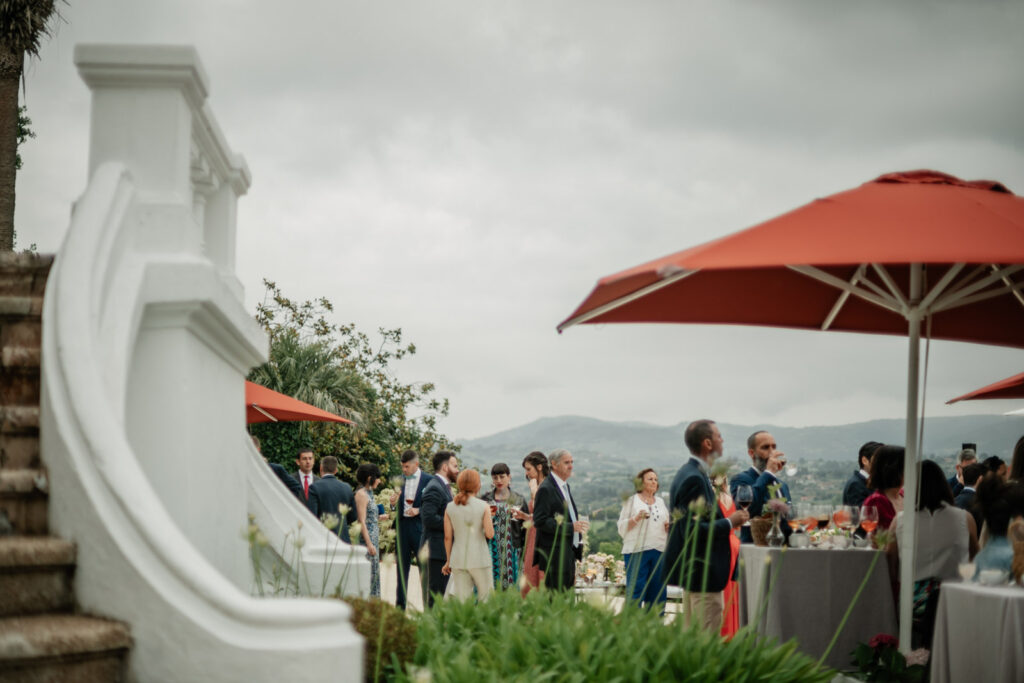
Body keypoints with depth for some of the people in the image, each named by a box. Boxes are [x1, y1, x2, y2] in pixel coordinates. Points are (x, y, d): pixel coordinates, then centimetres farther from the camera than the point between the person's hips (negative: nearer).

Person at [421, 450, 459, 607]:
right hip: (438, 549, -10)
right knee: (436, 593, -8)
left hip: (446, 550, 10)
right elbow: (429, 518, -23)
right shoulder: (434, 488, -14)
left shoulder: (444, 487, 20)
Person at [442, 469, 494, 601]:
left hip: (458, 559, 3)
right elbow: (490, 534, -10)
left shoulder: (450, 507, 2)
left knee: (462, 598, 5)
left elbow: (448, 537, 3)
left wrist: (448, 560, 13)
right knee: (486, 596, 7)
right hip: (479, 558, -3)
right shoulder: (483, 507, -7)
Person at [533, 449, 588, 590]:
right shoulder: (546, 489, -13)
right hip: (555, 556, -9)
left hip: (569, 553, 9)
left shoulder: (565, 486, 17)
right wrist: (570, 527, -23)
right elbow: (540, 521, -19)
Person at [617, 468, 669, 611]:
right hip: (637, 551, -5)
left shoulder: (660, 502, 20)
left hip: (659, 550, 5)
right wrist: (636, 518, -14)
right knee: (635, 590, -10)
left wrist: (669, 527, 4)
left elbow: (667, 526, 26)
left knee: (657, 593, 2)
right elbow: (622, 527, 2)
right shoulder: (632, 500, 6)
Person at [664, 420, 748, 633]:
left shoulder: (688, 473, 13)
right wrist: (730, 522, -14)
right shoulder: (694, 479, -20)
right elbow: (694, 531, -25)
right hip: (704, 574, -11)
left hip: (692, 571, 11)